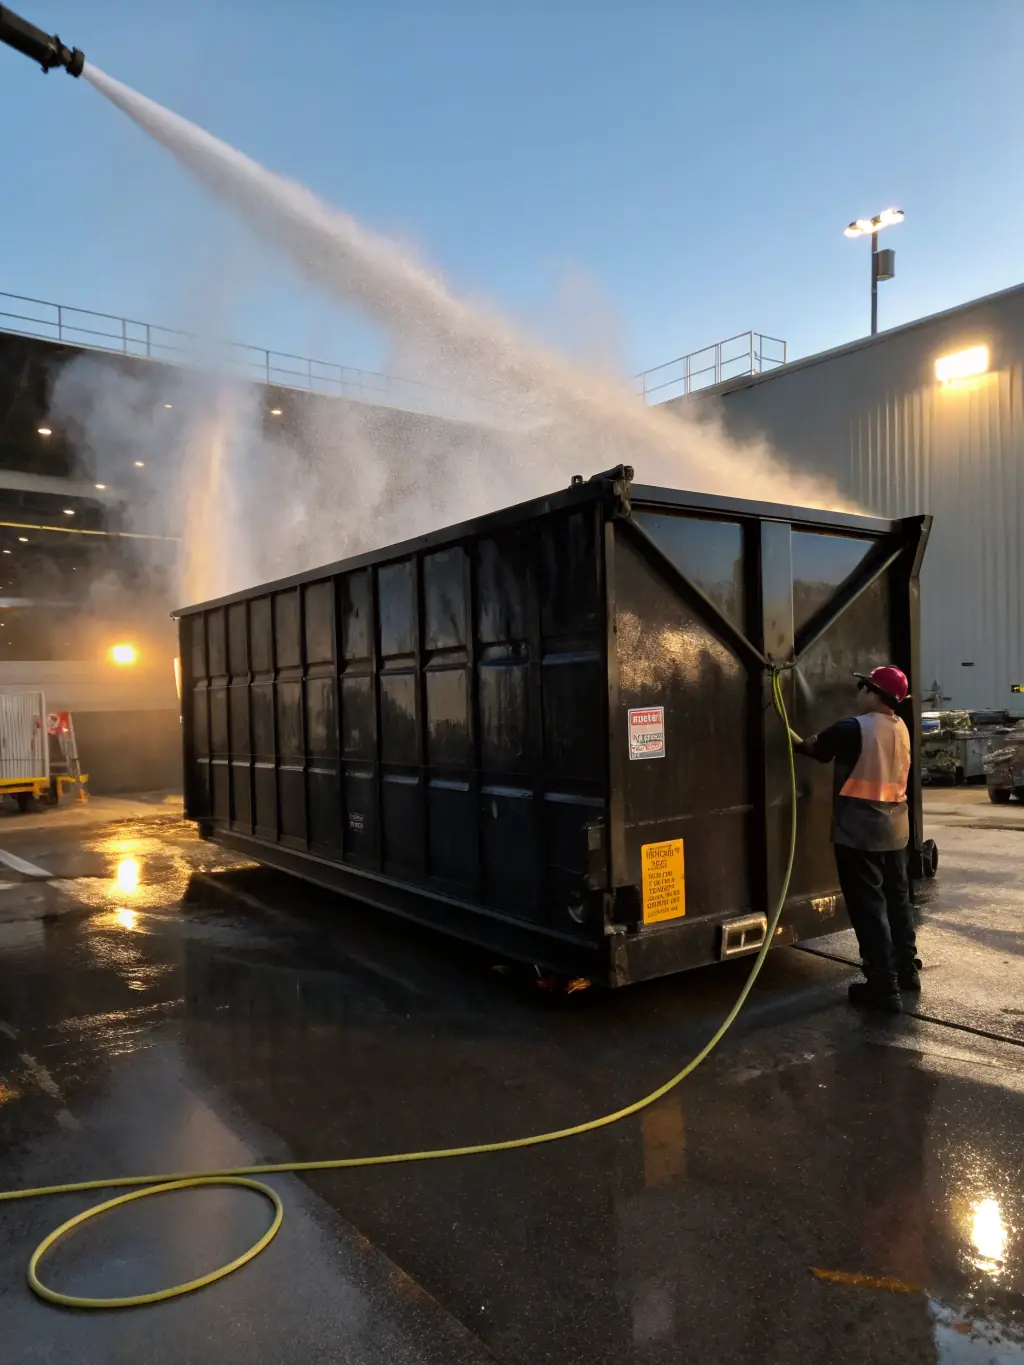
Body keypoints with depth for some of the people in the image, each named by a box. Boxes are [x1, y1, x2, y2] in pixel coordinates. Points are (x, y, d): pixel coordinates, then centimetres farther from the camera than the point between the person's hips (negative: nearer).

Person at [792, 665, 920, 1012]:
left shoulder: (852, 728, -18)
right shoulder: (900, 728, 8)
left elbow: (811, 748, -5)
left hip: (860, 832, -8)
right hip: (894, 829, 8)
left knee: (869, 907, -2)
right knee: (897, 899, 20)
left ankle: (883, 987, 2)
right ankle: (907, 970, 32)